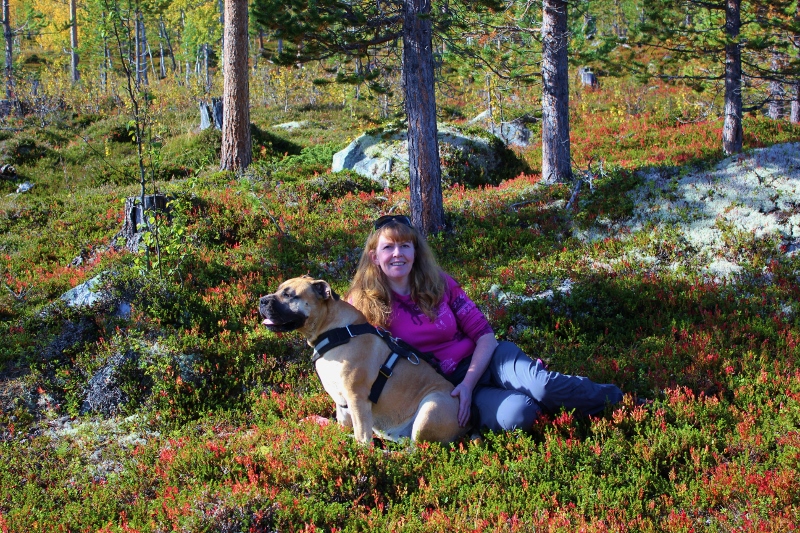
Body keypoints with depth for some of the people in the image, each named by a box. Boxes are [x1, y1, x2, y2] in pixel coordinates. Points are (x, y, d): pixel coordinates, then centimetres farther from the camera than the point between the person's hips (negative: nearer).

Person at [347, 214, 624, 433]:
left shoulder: (438, 282, 0)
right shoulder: (364, 303, -6)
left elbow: (484, 334, -2)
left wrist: (467, 384, -18)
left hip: (481, 362, 3)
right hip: (442, 385, -2)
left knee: (541, 384, -33)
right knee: (516, 413, -33)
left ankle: (619, 399, -13)